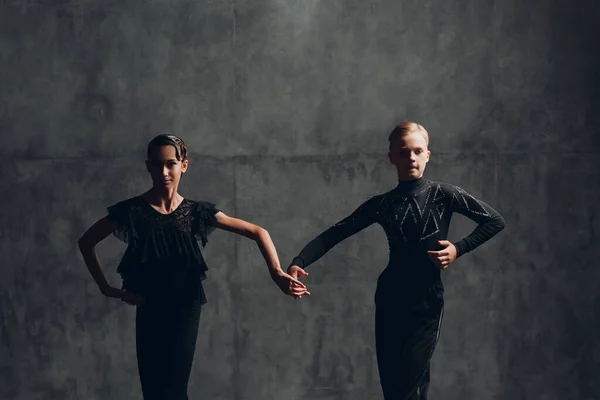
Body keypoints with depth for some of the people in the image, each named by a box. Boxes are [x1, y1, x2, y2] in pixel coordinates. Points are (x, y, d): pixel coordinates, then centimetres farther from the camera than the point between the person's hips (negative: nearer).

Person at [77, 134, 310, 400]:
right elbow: (86, 242, 5)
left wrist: (277, 274, -14)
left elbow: (258, 233, -1)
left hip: (185, 310, 0)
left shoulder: (197, 212, -3)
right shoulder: (132, 211, -5)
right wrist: (106, 288, -2)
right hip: (150, 311, 0)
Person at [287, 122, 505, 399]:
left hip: (427, 302, -3)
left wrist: (459, 248, -9)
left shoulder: (443, 194, -2)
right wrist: (298, 262, -17)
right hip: (390, 302, 3)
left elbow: (495, 221, 1)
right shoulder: (382, 204, 3)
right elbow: (333, 235, -4)